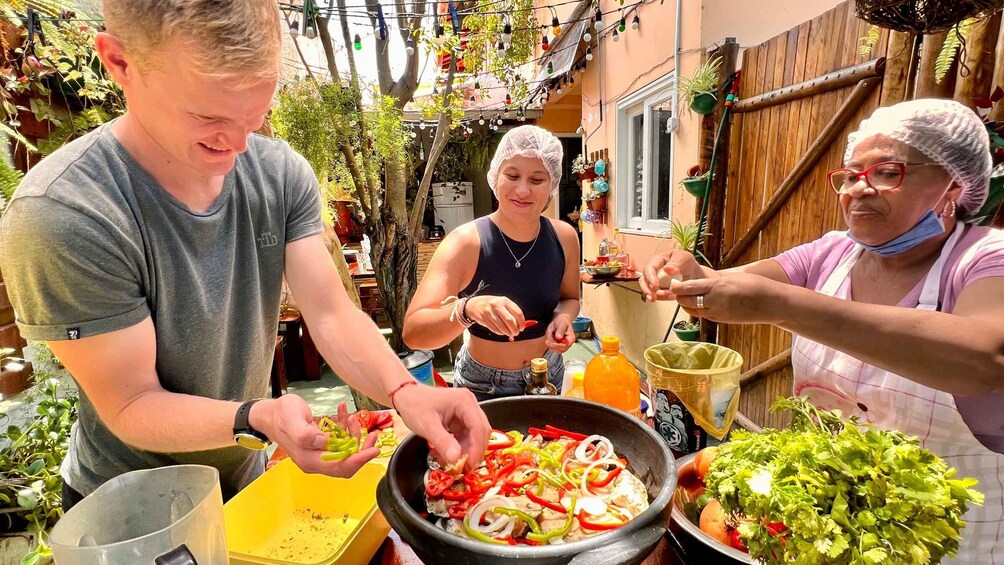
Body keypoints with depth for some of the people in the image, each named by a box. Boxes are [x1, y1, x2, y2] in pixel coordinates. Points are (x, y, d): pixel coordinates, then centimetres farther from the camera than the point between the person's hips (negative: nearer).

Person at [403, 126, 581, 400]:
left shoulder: (564, 237, -11)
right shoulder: (465, 241, -23)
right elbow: (413, 332, -30)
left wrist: (563, 317, -15)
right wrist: (467, 308, -48)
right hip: (482, 386, -3)